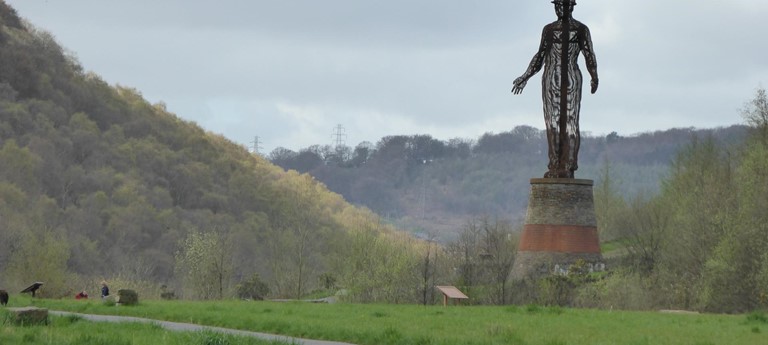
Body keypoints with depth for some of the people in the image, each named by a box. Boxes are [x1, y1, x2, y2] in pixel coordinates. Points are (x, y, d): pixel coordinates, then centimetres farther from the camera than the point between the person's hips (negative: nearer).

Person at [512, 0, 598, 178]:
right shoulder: (581, 29, 1)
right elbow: (590, 56, -2)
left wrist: (525, 78, 0)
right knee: (570, 123, 1)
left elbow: (541, 56, -6)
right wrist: (594, 78, 9)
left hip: (551, 78, -2)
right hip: (573, 79, 2)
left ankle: (555, 167, -8)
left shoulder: (549, 29, -4)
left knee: (553, 123, -3)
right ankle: (568, 168, -5)